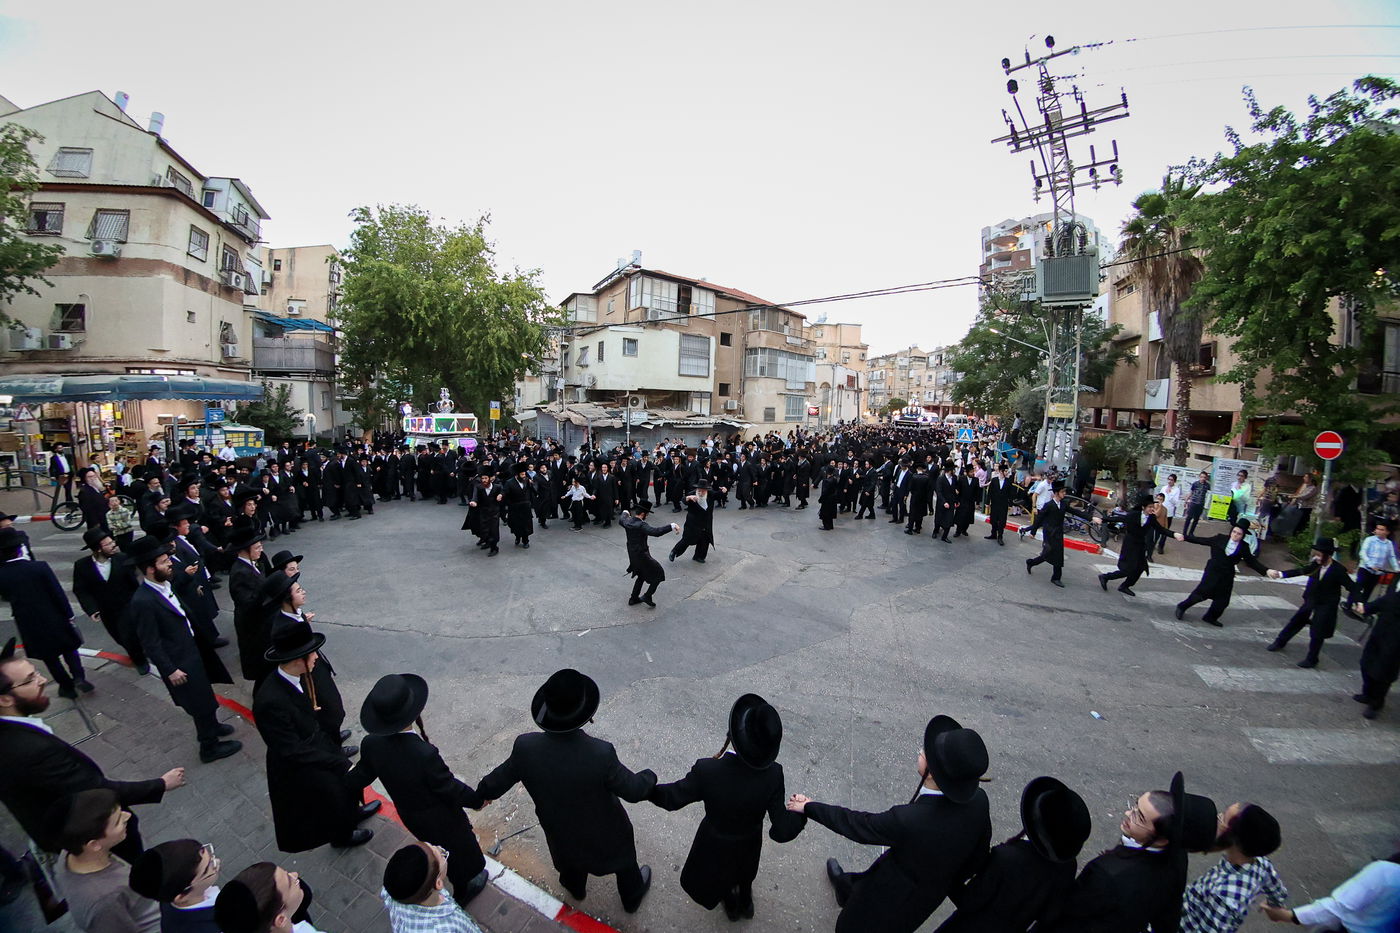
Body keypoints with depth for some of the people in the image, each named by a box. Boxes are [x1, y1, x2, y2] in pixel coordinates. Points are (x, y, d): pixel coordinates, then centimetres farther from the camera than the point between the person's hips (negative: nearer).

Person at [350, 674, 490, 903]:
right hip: (441, 820, -5)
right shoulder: (425, 754, -43)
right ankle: (463, 890, 52)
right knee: (458, 849, 25)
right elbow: (450, 789, -27)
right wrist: (478, 799, -8)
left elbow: (363, 775, -4)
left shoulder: (370, 744, -26)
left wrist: (347, 780, 20)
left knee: (436, 846, 34)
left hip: (408, 815, 5)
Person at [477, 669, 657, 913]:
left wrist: (481, 794, 10)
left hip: (559, 830, 3)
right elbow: (633, 791, -25)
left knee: (570, 855, 36)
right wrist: (650, 776, -3)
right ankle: (632, 897, 57)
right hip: (605, 832, -2)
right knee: (623, 857, 30)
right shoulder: (601, 754, -40)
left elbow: (496, 783, -13)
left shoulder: (525, 747, -32)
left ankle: (575, 887, 65)